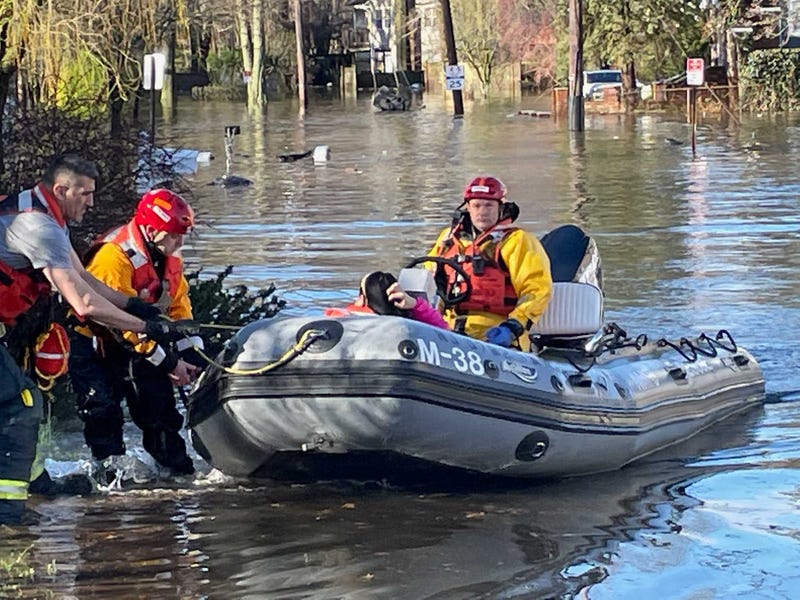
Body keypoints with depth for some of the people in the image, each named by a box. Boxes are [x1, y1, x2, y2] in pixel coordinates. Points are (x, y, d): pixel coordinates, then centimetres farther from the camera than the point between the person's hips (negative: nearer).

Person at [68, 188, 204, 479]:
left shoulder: (169, 256, -3)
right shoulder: (115, 256, -30)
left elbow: (179, 305, 5)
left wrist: (190, 353, -8)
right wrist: (168, 362, -28)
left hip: (138, 343, 8)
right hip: (93, 343, -8)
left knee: (159, 405, 3)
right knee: (104, 409, -16)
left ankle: (177, 467, 11)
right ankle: (108, 466, -3)